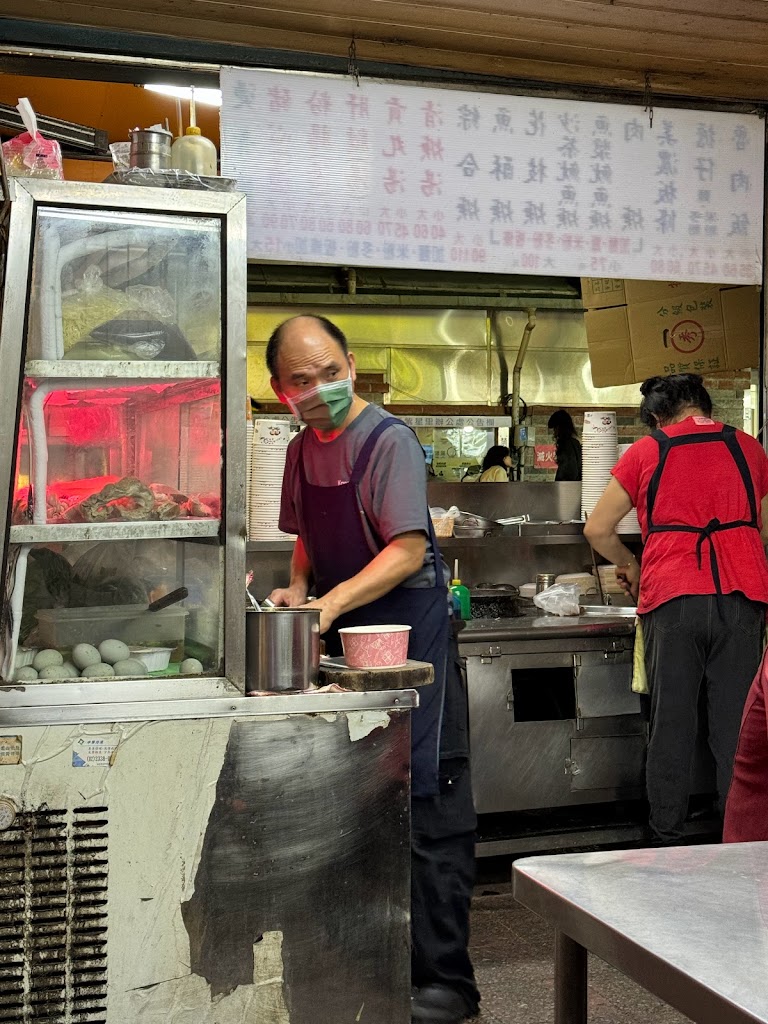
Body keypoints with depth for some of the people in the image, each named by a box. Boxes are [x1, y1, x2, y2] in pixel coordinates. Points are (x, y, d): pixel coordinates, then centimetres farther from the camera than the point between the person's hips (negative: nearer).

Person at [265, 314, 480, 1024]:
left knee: (426, 812, -4)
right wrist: (297, 590, 4)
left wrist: (332, 602, -29)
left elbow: (408, 550, -20)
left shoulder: (389, 440, -13)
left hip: (408, 634, -8)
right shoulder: (303, 448, 10)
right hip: (343, 642, 8)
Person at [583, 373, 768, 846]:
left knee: (671, 724, 6)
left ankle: (666, 840, 11)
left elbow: (598, 530, 8)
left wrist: (631, 566, 25)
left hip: (671, 599, -1)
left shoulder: (646, 452, 6)